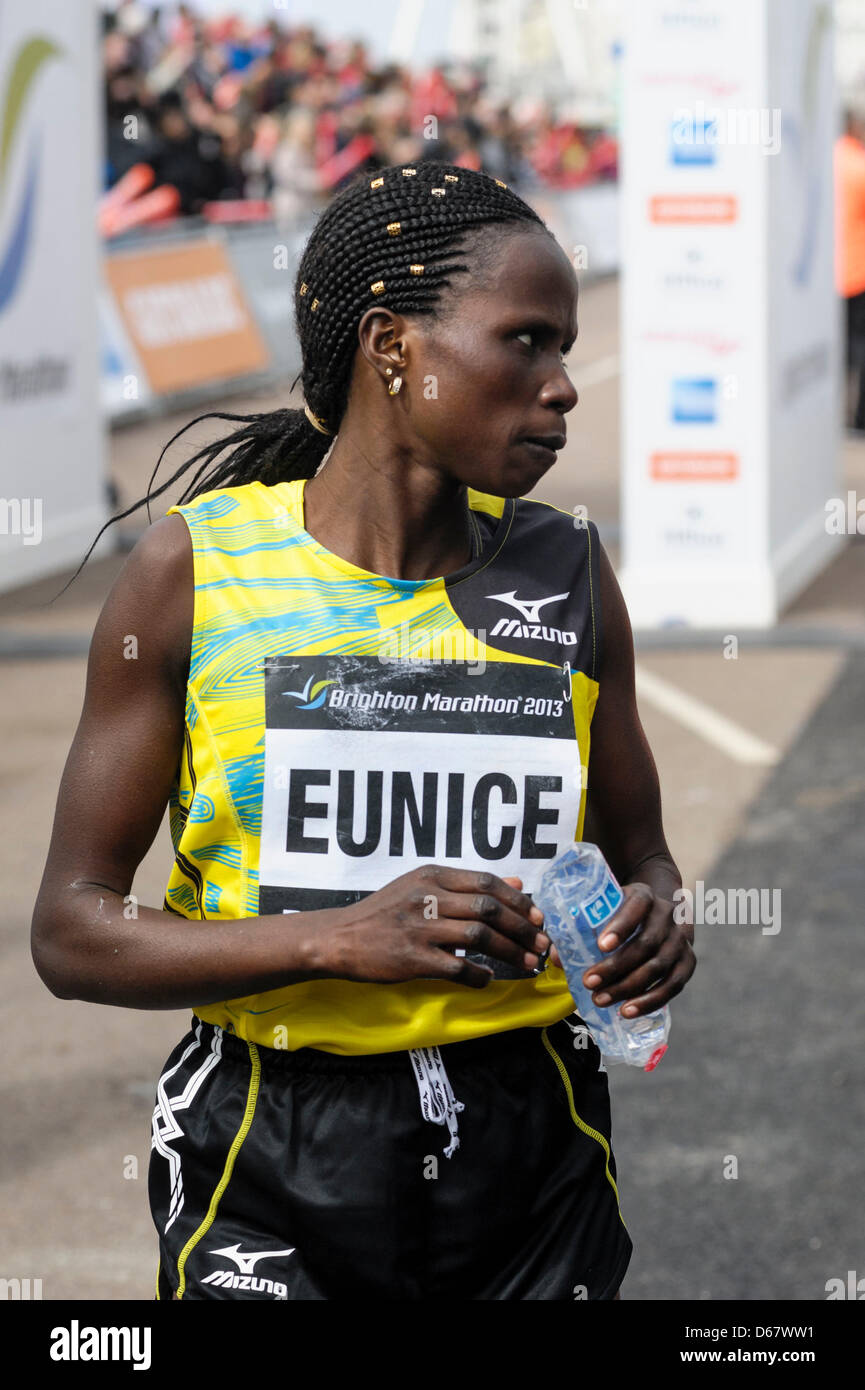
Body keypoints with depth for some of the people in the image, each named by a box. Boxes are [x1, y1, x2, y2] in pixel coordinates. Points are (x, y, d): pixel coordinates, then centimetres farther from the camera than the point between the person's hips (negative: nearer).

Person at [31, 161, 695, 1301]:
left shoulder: (565, 571, 2)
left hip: (531, 1157, 3)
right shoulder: (196, 569, -8)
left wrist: (651, 920, -10)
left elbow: (640, 853, 15)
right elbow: (73, 930, -8)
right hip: (272, 1173, -3)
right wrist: (342, 937, -23)